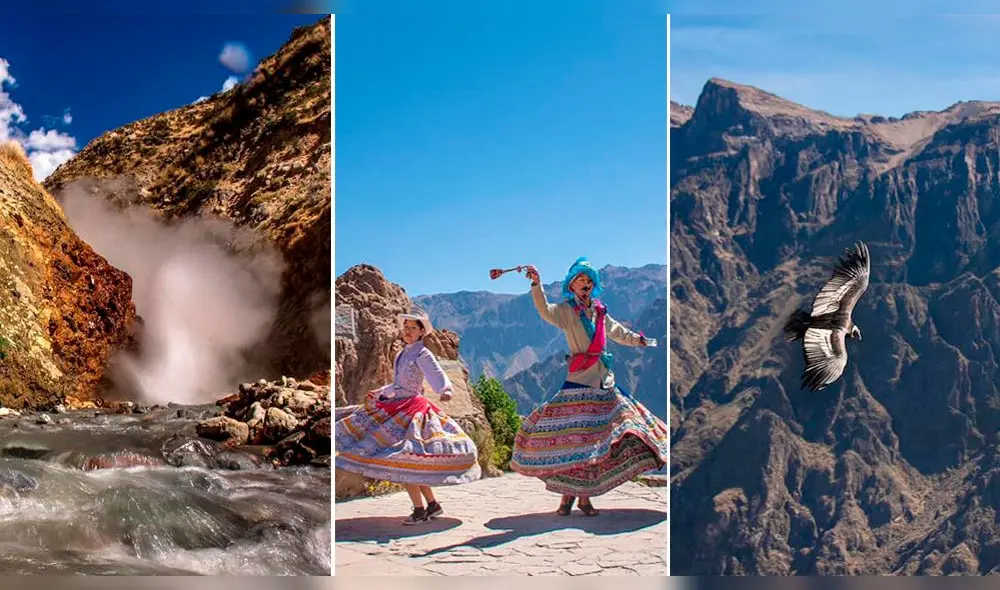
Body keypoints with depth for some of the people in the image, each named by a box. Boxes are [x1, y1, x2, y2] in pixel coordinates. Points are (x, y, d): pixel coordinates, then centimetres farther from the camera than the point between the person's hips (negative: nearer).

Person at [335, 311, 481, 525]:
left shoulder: (423, 354, -9)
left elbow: (439, 377, -22)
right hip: (396, 407, 8)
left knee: (402, 461, -12)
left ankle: (419, 510, -7)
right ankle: (433, 504, 15)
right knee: (412, 462, 8)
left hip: (412, 409, -8)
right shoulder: (403, 353, 16)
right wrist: (379, 394, 40)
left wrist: (446, 391, -43)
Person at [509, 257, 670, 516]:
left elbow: (619, 332, 33)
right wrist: (536, 284, -38)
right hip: (578, 383, -5)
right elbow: (545, 311, -23)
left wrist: (639, 340, 44)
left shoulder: (600, 312, 14)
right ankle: (567, 494, 4)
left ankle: (584, 495, 11)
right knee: (569, 438, -9)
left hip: (604, 386, 5)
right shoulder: (566, 310, -2)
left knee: (595, 441, 3)